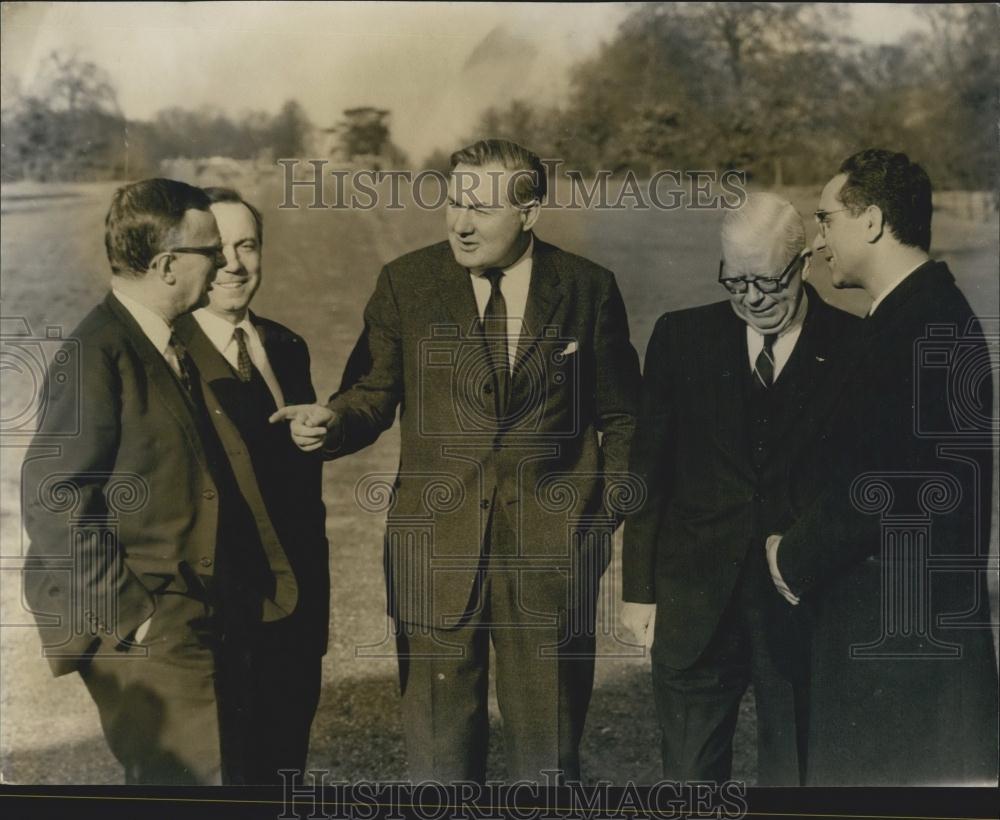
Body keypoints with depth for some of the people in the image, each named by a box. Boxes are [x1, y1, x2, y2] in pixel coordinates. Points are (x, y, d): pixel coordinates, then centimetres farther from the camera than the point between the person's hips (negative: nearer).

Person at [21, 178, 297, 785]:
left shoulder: (173, 347, 12)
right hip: (142, 627, -9)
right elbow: (54, 501, -19)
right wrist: (129, 615, -17)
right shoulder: (98, 355, -16)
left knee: (224, 774, 14)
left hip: (197, 619, 9)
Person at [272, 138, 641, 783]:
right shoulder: (407, 282, 1)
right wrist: (332, 421, -16)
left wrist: (615, 515, 4)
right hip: (437, 543, 0)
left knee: (548, 753, 13)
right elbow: (373, 393, 5)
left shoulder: (589, 288, 1)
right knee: (439, 749, 9)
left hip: (550, 546, 0)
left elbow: (620, 419, 9)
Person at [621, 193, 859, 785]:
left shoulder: (854, 348, -3)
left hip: (806, 604, -1)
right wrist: (639, 590, 4)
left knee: (795, 772, 9)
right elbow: (648, 471, 6)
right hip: (695, 603, 1)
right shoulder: (681, 337, 3)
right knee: (689, 771, 8)